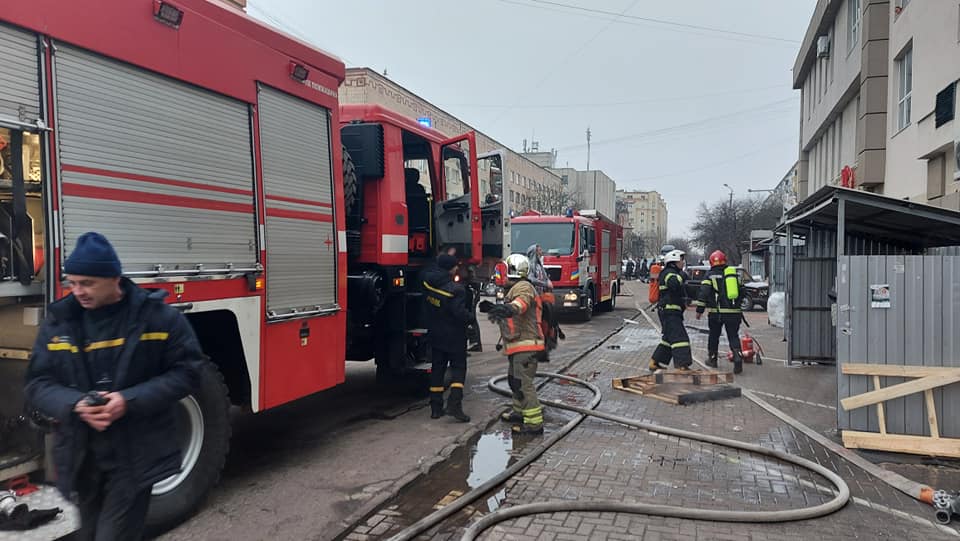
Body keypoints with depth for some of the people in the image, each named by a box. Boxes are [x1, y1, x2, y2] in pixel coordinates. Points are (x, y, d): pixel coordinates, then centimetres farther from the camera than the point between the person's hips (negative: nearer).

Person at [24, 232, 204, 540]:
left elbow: (186, 372, -8)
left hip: (135, 456, -4)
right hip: (82, 457, 5)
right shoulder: (58, 321, 2)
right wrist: (76, 405, -17)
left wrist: (131, 401, -20)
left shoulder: (157, 315, -9)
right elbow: (37, 384, 4)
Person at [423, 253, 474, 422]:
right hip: (454, 336, -6)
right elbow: (460, 313, -27)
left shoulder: (428, 282, -4)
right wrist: (471, 317, -4)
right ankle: (454, 404, -6)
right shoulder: (455, 289, -23)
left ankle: (436, 407, 16)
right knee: (458, 368, 5)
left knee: (437, 369, 13)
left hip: (435, 335, 6)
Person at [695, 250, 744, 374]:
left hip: (716, 312, -2)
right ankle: (738, 358, -14)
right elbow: (741, 291, 18)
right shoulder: (734, 274, 11)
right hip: (734, 312, 2)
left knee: (714, 335, 15)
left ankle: (712, 359, 24)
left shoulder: (710, 275, -1)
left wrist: (699, 310, -5)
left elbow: (703, 293, -9)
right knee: (733, 336, 6)